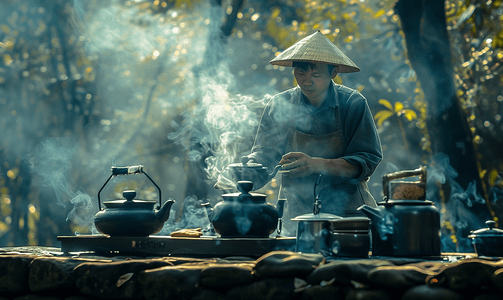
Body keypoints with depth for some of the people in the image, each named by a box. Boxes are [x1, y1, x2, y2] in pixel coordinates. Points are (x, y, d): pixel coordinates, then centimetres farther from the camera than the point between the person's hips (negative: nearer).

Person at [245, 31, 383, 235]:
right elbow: (262, 155, 6)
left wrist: (316, 165, -21)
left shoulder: (353, 104, -3)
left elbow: (367, 161, -7)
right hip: (295, 217, 2)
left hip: (347, 214, -2)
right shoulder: (280, 105, 3)